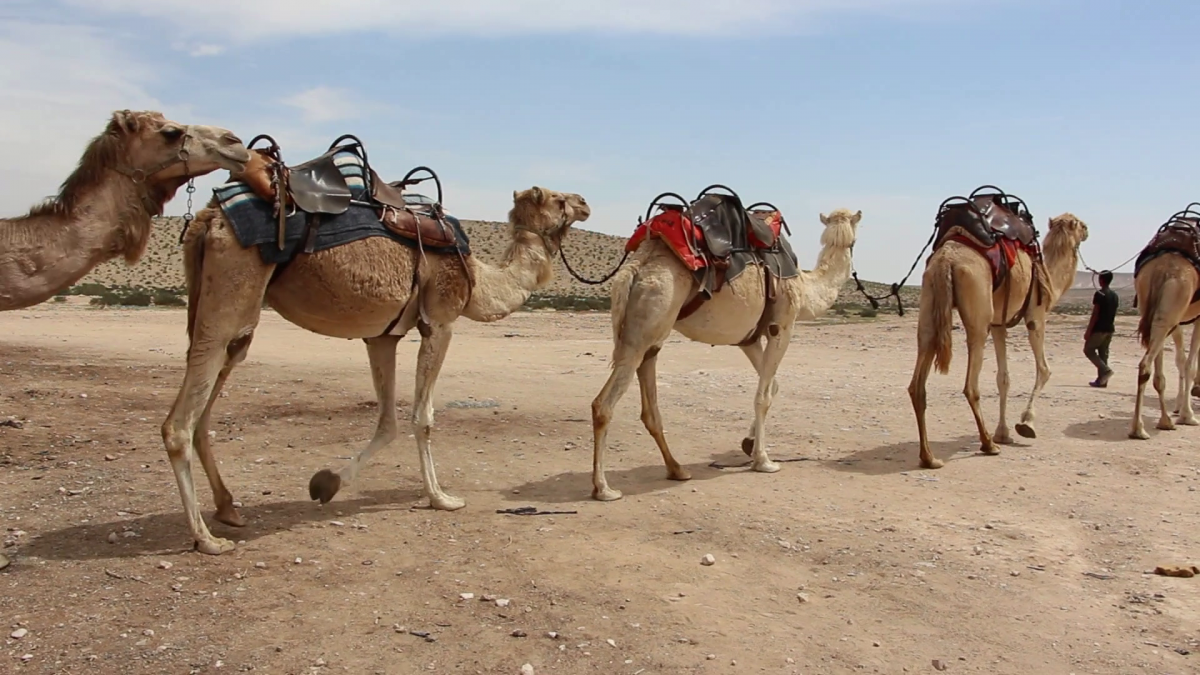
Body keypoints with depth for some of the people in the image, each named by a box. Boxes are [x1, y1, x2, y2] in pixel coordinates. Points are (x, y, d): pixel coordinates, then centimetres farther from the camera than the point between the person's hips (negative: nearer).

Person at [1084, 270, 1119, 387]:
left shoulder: (1099, 294, -13)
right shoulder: (1115, 295, 11)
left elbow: (1095, 314, -16)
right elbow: (1113, 313, 15)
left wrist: (1088, 331, -13)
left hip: (1099, 328, -8)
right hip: (1109, 329, 8)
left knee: (1088, 349, 2)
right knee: (1103, 353, 10)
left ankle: (1105, 370, -13)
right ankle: (1102, 380, 9)